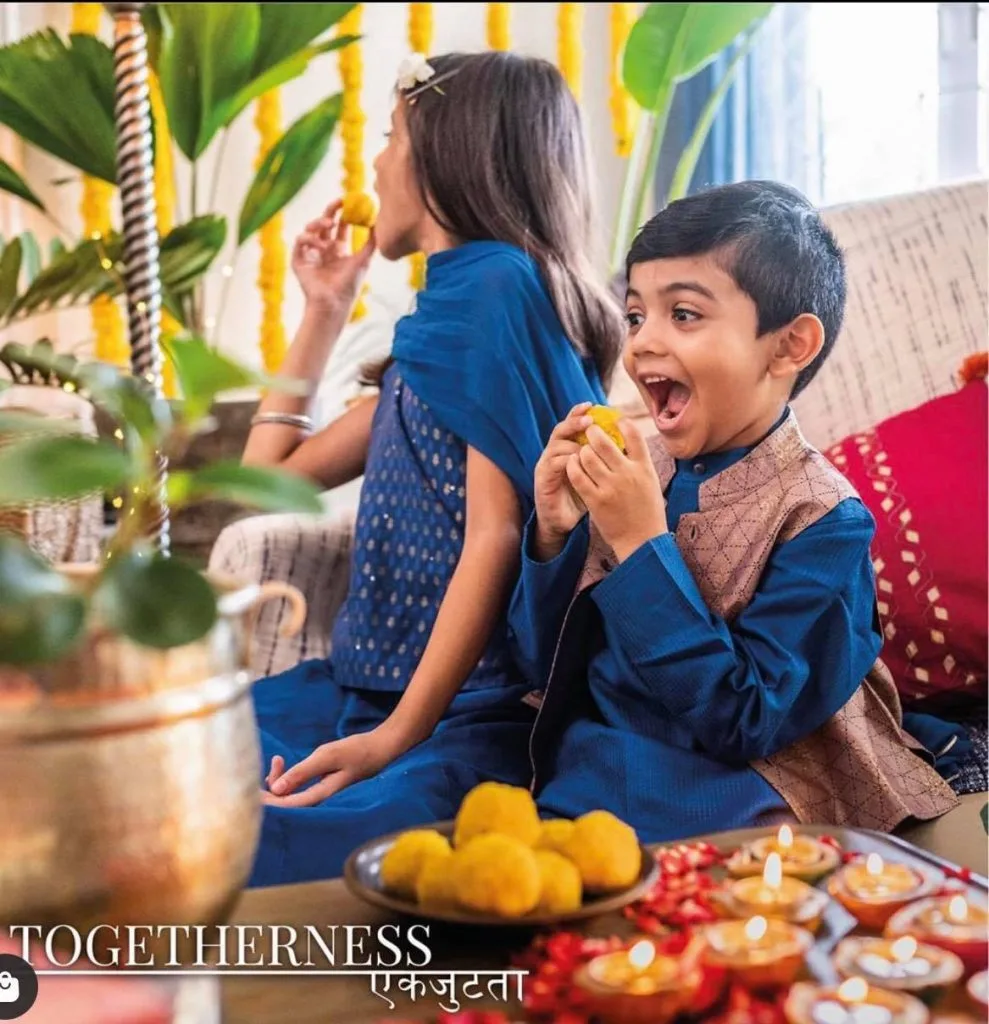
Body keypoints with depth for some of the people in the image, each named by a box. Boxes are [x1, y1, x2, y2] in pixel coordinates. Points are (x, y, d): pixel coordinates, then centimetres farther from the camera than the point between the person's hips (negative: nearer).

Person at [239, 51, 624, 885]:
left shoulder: (503, 284, -9)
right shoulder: (442, 317, 20)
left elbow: (497, 535, -17)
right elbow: (272, 475, 26)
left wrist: (395, 739, -20)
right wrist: (324, 310, 26)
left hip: (466, 718, -9)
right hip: (369, 688, 9)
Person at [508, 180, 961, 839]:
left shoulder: (822, 520, -13)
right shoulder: (634, 467, 0)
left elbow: (741, 724, -19)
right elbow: (545, 665, 6)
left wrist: (640, 543, -23)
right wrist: (555, 534, -12)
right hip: (578, 780, 4)